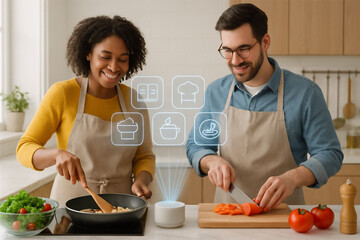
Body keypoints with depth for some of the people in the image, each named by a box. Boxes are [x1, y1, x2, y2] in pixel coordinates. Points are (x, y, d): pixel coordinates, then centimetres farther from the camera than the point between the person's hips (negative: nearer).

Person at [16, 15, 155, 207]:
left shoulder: (134, 101, 6)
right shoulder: (63, 93, -3)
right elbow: (24, 149, -3)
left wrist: (141, 180, -8)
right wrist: (58, 154, -23)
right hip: (70, 205, -1)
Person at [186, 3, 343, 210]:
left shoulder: (305, 93, -4)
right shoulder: (215, 92, 6)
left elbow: (330, 155, -3)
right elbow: (195, 146, 15)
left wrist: (292, 178, -22)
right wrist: (212, 161, -8)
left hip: (282, 214, -2)